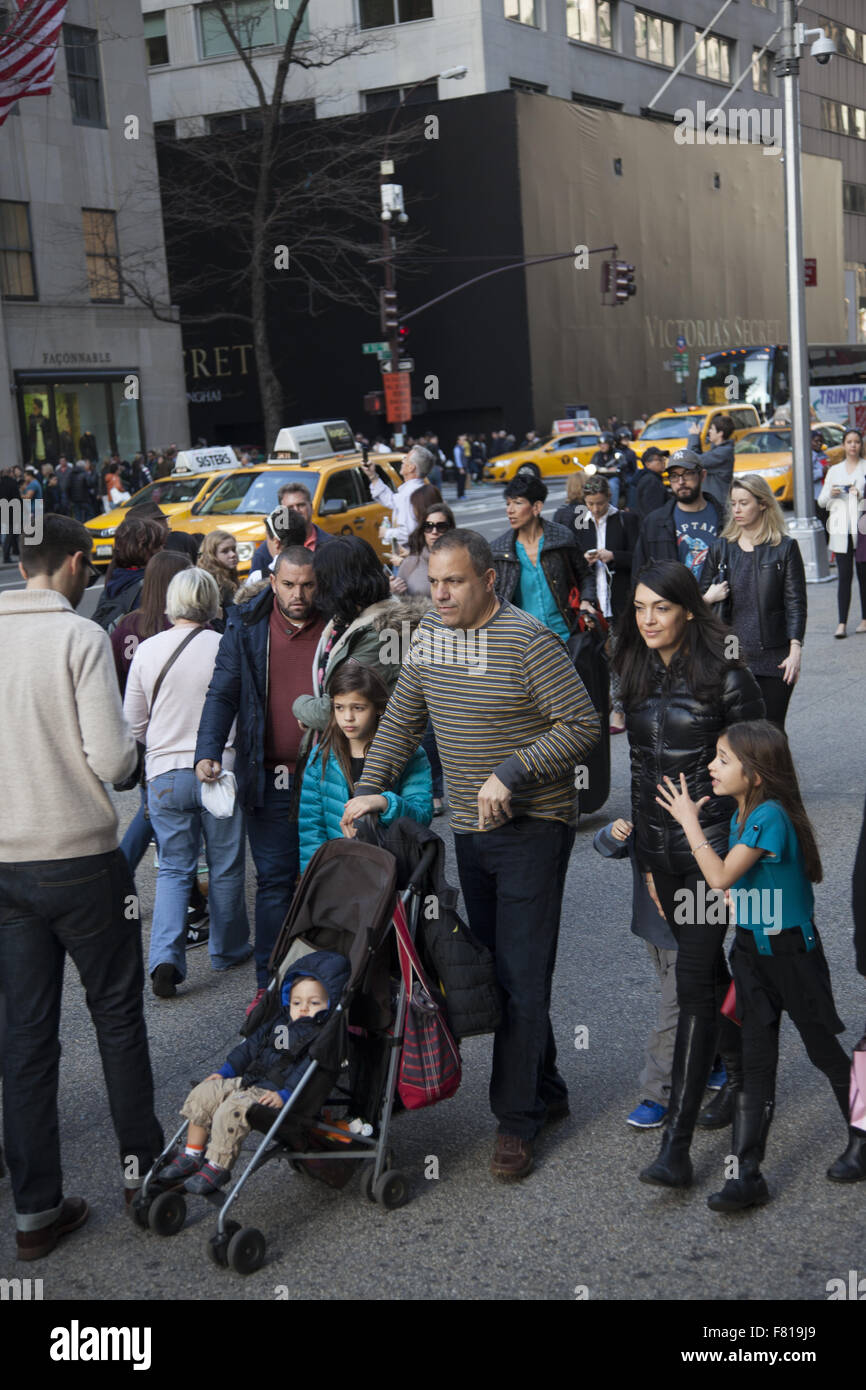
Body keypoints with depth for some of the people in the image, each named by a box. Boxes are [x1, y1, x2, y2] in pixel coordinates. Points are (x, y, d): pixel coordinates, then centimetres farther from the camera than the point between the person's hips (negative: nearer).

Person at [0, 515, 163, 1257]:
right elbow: (111, 758, -17)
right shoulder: (80, 636, -12)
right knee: (118, 1014, 13)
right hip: (81, 857, -4)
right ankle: (141, 1162, 24)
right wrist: (134, 743, 4)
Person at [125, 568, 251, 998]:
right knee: (225, 867, 13)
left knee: (174, 869, 10)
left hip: (165, 773, 2)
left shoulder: (146, 651, -1)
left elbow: (133, 722, 7)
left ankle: (165, 957, -7)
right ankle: (228, 950, 27)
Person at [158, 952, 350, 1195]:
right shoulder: (280, 1022, 19)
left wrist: (285, 1095, -31)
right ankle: (192, 1155, 11)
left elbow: (308, 1071, -21)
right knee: (201, 1094, 3)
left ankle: (218, 1167, -14)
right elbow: (251, 1045, 24)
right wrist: (226, 1071, 17)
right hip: (247, 1080, 9)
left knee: (231, 1110, -29)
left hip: (271, 1094, -9)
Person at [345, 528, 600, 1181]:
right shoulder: (430, 634, 6)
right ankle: (547, 1091, 26)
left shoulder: (528, 639, -16)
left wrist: (510, 772, -22)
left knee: (523, 976, -6)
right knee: (494, 967, 13)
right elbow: (401, 720, 15)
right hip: (469, 828, 7)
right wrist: (370, 788, 5)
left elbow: (583, 723, -17)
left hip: (532, 828, -7)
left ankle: (517, 1121, 2)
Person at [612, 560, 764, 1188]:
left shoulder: (725, 676, -12)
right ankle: (740, 1073, 39)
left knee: (695, 983, -9)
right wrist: (643, 852, 15)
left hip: (713, 846, -6)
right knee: (707, 967, 18)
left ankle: (677, 1147, -8)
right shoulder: (638, 675, 7)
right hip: (662, 848, 6)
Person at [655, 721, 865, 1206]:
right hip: (752, 948, 8)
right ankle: (748, 1174, 8)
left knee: (824, 1049, 10)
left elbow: (721, 877, -28)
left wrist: (690, 821, -21)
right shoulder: (742, 816, 4)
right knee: (756, 1062, 6)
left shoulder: (770, 816, -23)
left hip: (791, 951, -7)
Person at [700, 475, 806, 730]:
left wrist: (795, 649, -10)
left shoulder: (785, 547, 2)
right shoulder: (721, 548, 10)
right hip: (731, 655, 2)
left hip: (773, 657, -2)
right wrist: (708, 598, -6)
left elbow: (795, 603, -1)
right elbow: (701, 597, 17)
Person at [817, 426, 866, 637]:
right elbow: (821, 501, 14)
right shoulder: (834, 470, 15)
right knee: (844, 576, -4)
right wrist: (831, 494, -6)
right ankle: (842, 624, -8)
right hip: (841, 529, 2)